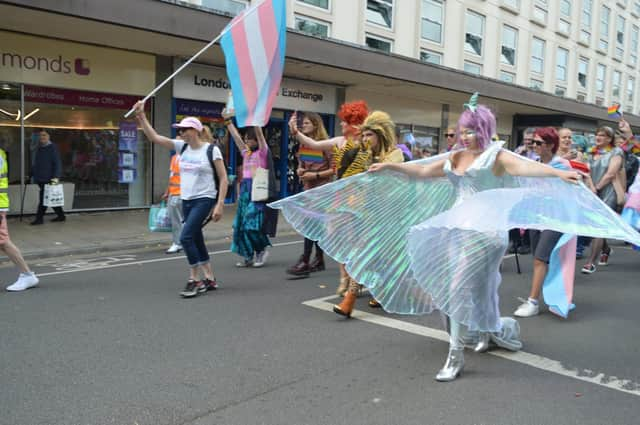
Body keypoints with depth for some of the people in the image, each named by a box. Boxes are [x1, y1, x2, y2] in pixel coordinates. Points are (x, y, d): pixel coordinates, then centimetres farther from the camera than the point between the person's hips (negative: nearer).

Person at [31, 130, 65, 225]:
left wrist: (56, 177, -20)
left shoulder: (53, 148, -8)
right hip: (40, 178, 8)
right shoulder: (39, 148, 15)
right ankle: (61, 216, 20)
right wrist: (31, 174, 21)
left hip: (48, 179, -8)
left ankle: (39, 218, 2)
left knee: (43, 199, -5)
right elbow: (36, 163, 23)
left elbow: (57, 163, -13)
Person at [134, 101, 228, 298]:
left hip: (204, 200, -7)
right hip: (186, 201, 7)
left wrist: (220, 204, -14)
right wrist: (141, 116, -7)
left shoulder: (211, 150, -10)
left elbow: (223, 179, -9)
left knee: (186, 237, -16)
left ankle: (194, 279, -3)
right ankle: (210, 279, 23)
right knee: (196, 240, 11)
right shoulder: (182, 147, 6)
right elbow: (154, 137, 2)